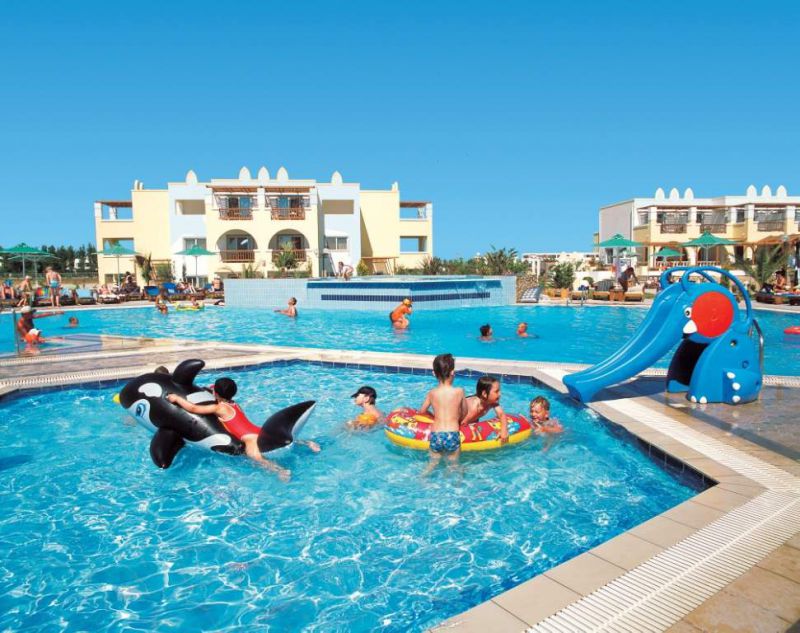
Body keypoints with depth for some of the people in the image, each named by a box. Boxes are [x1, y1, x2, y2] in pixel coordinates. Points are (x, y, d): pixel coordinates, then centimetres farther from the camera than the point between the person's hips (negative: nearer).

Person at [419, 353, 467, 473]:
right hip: (453, 435, -2)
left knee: (431, 466, 18)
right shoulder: (459, 391, -3)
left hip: (435, 435, 2)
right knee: (453, 467, 16)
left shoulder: (432, 393, 2)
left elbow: (422, 411, 17)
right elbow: (464, 413, 11)